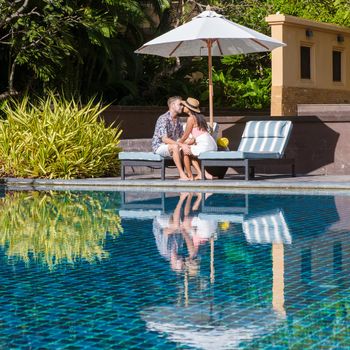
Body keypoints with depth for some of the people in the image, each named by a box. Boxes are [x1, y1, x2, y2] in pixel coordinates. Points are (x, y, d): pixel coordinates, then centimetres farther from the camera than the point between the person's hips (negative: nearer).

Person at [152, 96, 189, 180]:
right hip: (159, 146, -8)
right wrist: (181, 145, -35)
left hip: (171, 146, 8)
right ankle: (182, 175, -35)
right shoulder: (163, 119, -18)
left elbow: (182, 136, 12)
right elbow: (164, 139, -27)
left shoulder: (177, 120, 10)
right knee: (175, 147, -37)